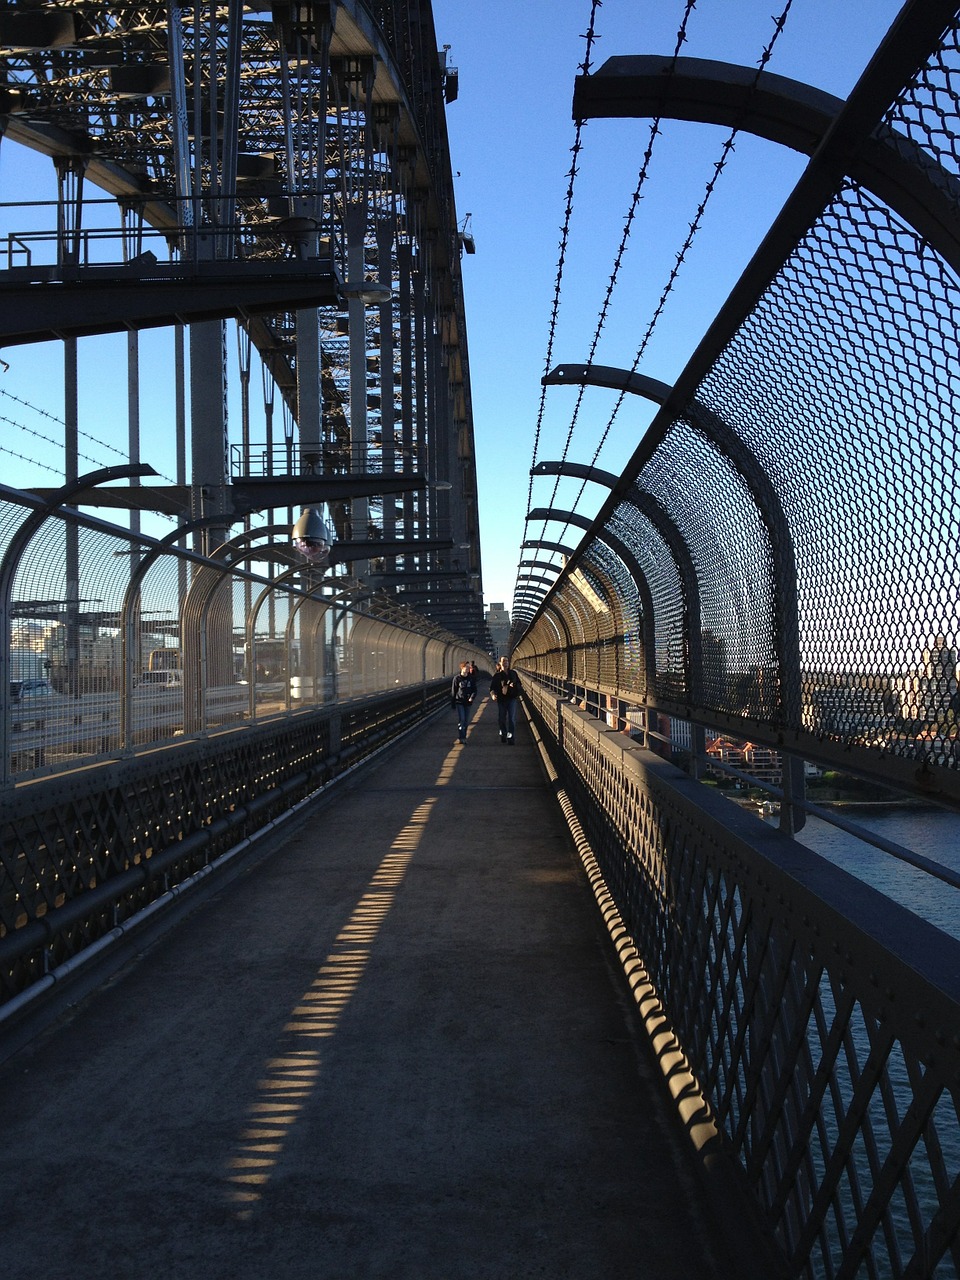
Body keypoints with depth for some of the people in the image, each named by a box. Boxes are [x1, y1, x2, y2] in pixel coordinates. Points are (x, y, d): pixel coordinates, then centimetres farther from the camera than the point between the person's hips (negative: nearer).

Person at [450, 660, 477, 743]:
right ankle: (461, 737, -11)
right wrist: (453, 704, 0)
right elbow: (453, 692, 1)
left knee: (466, 720, 8)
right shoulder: (457, 679, -3)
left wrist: (472, 697, -15)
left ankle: (464, 737, 17)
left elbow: (474, 690, 7)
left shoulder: (471, 679, 6)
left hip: (468, 702, 4)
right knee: (461, 719, -12)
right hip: (459, 702, -3)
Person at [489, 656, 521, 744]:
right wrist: (493, 694, -24)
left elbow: (519, 683, 17)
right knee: (502, 718, 9)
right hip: (501, 700, 0)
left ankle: (511, 738, -11)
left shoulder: (513, 674, 8)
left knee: (512, 719, -10)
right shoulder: (497, 675, 1)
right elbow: (492, 687, -5)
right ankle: (503, 734, 30)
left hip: (512, 699, 0)